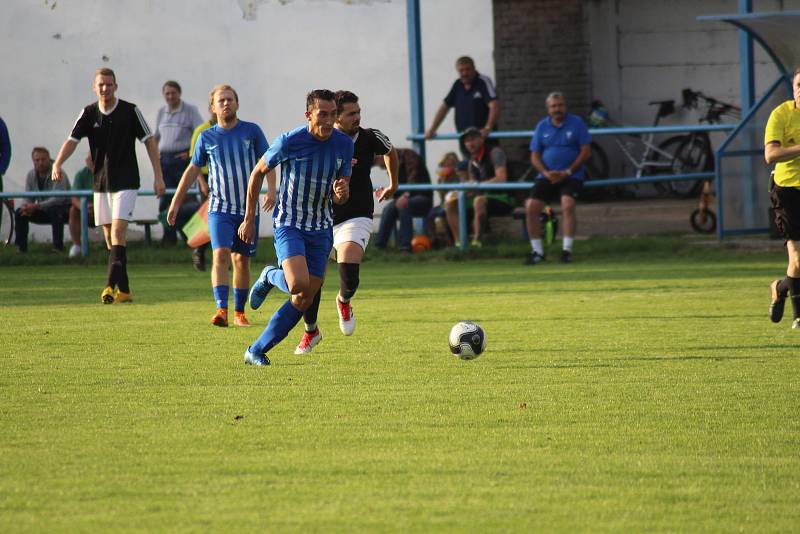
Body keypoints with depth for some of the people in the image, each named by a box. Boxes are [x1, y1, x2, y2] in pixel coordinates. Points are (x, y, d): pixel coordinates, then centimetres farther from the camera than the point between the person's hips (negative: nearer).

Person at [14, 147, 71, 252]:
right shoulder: (31, 175, -2)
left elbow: (59, 198, -33)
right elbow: (28, 199, 2)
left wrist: (36, 206, -38)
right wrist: (27, 207, -24)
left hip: (63, 209, -6)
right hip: (43, 212, 6)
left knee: (55, 211, -39)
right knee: (19, 213, -12)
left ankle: (58, 246, -30)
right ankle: (21, 247, -5)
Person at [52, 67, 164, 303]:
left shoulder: (130, 111, -6)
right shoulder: (89, 113, 3)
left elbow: (149, 141, -3)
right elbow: (72, 140, -6)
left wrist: (158, 175, -8)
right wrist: (58, 164, -24)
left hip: (125, 183, -5)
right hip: (101, 184, 5)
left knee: (118, 232, -17)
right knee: (109, 237, 6)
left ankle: (111, 286, -24)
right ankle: (124, 291, 13)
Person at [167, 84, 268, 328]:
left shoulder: (251, 131, 1)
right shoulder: (207, 137, 3)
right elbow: (193, 170, 13)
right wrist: (176, 202, 13)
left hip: (248, 208, 1)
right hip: (220, 208, -1)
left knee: (242, 260, 7)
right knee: (221, 255, -17)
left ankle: (239, 312, 19)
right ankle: (221, 310, -27)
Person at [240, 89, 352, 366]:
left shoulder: (344, 144, -3)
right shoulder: (289, 142, -15)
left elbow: (340, 197, 6)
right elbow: (259, 172, 0)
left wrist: (342, 193, -20)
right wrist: (249, 219, 4)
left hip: (321, 229, 5)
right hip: (289, 225, -5)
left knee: (304, 300, 2)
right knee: (298, 284, -27)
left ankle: (256, 351, 14)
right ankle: (270, 276, 10)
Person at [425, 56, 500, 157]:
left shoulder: (483, 82, -8)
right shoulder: (458, 85, 11)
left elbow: (494, 106, -19)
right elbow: (444, 107, 19)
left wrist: (488, 128, -32)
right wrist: (432, 129, 12)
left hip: (484, 137, -6)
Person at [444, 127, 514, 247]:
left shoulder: (495, 153, -10)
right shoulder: (472, 162, 13)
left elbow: (501, 179, -22)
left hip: (504, 200, -8)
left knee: (479, 200, -38)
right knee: (450, 203, -2)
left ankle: (476, 241, -37)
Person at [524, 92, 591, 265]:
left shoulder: (576, 123, -1)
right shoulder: (542, 126, 8)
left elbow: (586, 151, -4)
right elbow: (535, 156, 9)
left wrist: (567, 172, -12)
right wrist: (546, 173, -10)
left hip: (571, 176, -3)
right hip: (547, 177, 3)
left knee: (567, 205, -27)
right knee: (531, 207, -12)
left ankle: (567, 249, -19)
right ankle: (537, 251, 0)